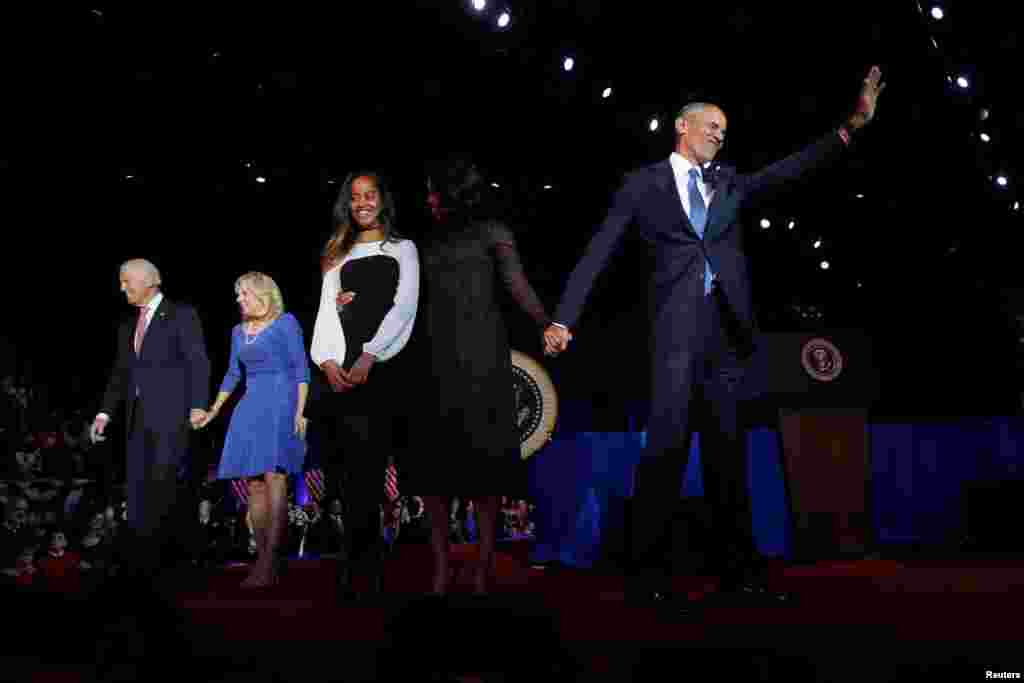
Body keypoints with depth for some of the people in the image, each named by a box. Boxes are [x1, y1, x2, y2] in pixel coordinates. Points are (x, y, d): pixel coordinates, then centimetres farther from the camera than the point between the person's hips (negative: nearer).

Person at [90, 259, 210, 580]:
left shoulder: (181, 315, 2)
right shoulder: (127, 327, 21)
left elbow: (198, 362, -6)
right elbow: (120, 374, 19)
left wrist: (198, 405, -16)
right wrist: (104, 413, 8)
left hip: (170, 415, -7)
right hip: (138, 419, 7)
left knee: (160, 488, -13)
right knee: (138, 492, 5)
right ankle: (143, 566, 10)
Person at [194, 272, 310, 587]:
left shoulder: (286, 323, 0)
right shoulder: (238, 331, 18)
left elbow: (301, 368, -4)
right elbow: (232, 375, 25)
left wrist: (300, 411, -13)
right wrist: (213, 410, 19)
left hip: (281, 404, -6)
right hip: (250, 408, 7)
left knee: (274, 476, -17)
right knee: (254, 484, 2)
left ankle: (270, 563, -21)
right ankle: (263, 559, 7)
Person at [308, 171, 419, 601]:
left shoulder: (403, 249, 13)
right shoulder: (338, 255, 22)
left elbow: (403, 308, 0)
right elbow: (326, 310, 11)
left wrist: (368, 356, -15)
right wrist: (327, 359, -9)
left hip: (380, 365, -3)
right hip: (338, 366, 3)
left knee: (365, 467, -10)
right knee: (341, 467, -5)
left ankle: (353, 569, -4)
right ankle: (369, 558, 8)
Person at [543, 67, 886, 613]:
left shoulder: (729, 183, 20)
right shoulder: (643, 184, 7)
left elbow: (790, 170, 8)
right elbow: (597, 254, 2)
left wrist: (852, 125, -2)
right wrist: (563, 319, -6)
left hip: (727, 328, 5)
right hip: (678, 326, -5)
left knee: (727, 447, 8)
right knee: (667, 444, -10)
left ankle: (738, 568, 15)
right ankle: (646, 572, -3)